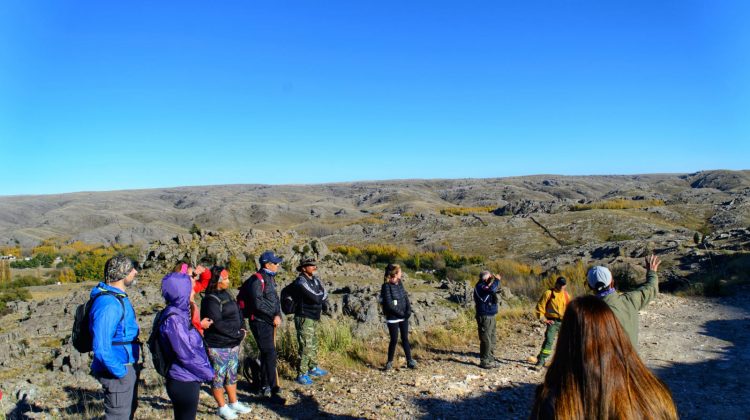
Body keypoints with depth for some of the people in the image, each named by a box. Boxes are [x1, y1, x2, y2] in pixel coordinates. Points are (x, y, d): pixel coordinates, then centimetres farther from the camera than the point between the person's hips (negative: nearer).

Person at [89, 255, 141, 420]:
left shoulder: (119, 296, 6)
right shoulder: (108, 304, -26)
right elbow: (101, 348, -30)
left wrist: (131, 367, 15)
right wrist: (121, 372, -21)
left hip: (128, 367, 10)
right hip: (119, 370, -10)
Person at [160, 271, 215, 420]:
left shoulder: (180, 313, 7)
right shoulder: (173, 319, -21)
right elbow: (186, 354, -22)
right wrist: (208, 373, -10)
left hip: (188, 379, 9)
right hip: (184, 382, -9)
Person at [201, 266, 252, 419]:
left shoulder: (226, 295, 9)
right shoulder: (211, 300, -17)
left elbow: (238, 313, 14)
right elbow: (218, 324, -22)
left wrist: (241, 330, -3)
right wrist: (238, 334, -15)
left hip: (233, 344, 9)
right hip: (218, 347, -8)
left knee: (232, 375, 18)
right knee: (219, 377, 6)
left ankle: (234, 403, 30)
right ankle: (222, 408, 18)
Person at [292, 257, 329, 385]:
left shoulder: (315, 279, 8)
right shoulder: (301, 281, -18)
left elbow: (324, 297, 4)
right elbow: (315, 297, -23)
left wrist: (319, 297, -14)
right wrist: (321, 295, -3)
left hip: (314, 317, 9)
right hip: (304, 318, -9)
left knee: (313, 344, 20)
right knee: (306, 346, -7)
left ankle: (313, 368, 35)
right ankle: (301, 374, 2)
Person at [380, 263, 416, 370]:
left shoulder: (400, 283, 4)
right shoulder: (387, 286, -16)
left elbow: (406, 297, 7)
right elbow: (389, 305, -18)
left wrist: (408, 310, -8)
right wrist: (401, 313, -14)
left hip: (404, 317, 6)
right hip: (393, 318, -6)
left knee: (405, 338, 12)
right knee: (394, 340, 3)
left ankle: (409, 361, 21)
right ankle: (390, 362, 20)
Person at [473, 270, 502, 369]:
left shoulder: (486, 286, 16)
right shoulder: (480, 286, -16)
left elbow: (495, 289, 24)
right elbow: (492, 289, -31)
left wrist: (496, 281, 7)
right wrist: (497, 280, -15)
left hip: (491, 316, 10)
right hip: (484, 317, -10)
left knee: (491, 339, 15)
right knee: (486, 340, -7)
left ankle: (490, 360, 23)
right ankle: (484, 361, 0)